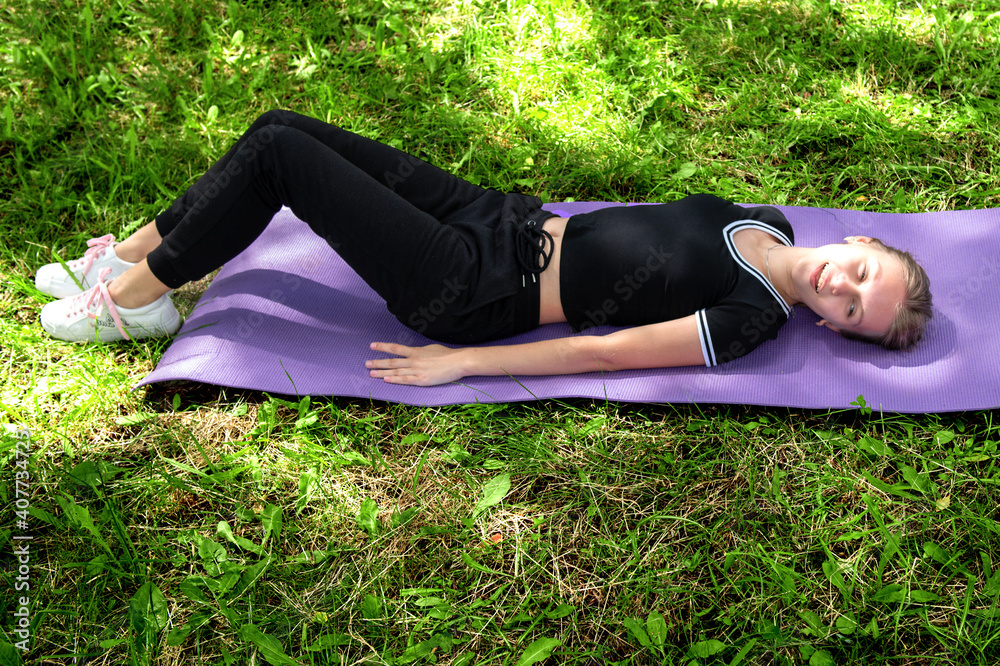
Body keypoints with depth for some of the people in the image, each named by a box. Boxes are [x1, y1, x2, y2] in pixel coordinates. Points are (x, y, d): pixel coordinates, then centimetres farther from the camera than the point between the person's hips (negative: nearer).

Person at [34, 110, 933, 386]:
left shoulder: (752, 321, -15)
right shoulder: (766, 225, 7)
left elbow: (604, 353, -19)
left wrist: (458, 363, -19)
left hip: (471, 289, -7)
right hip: (511, 219, 8)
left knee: (277, 154, -14)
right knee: (285, 130, 3)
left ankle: (137, 300, 8)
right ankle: (130, 256, 20)